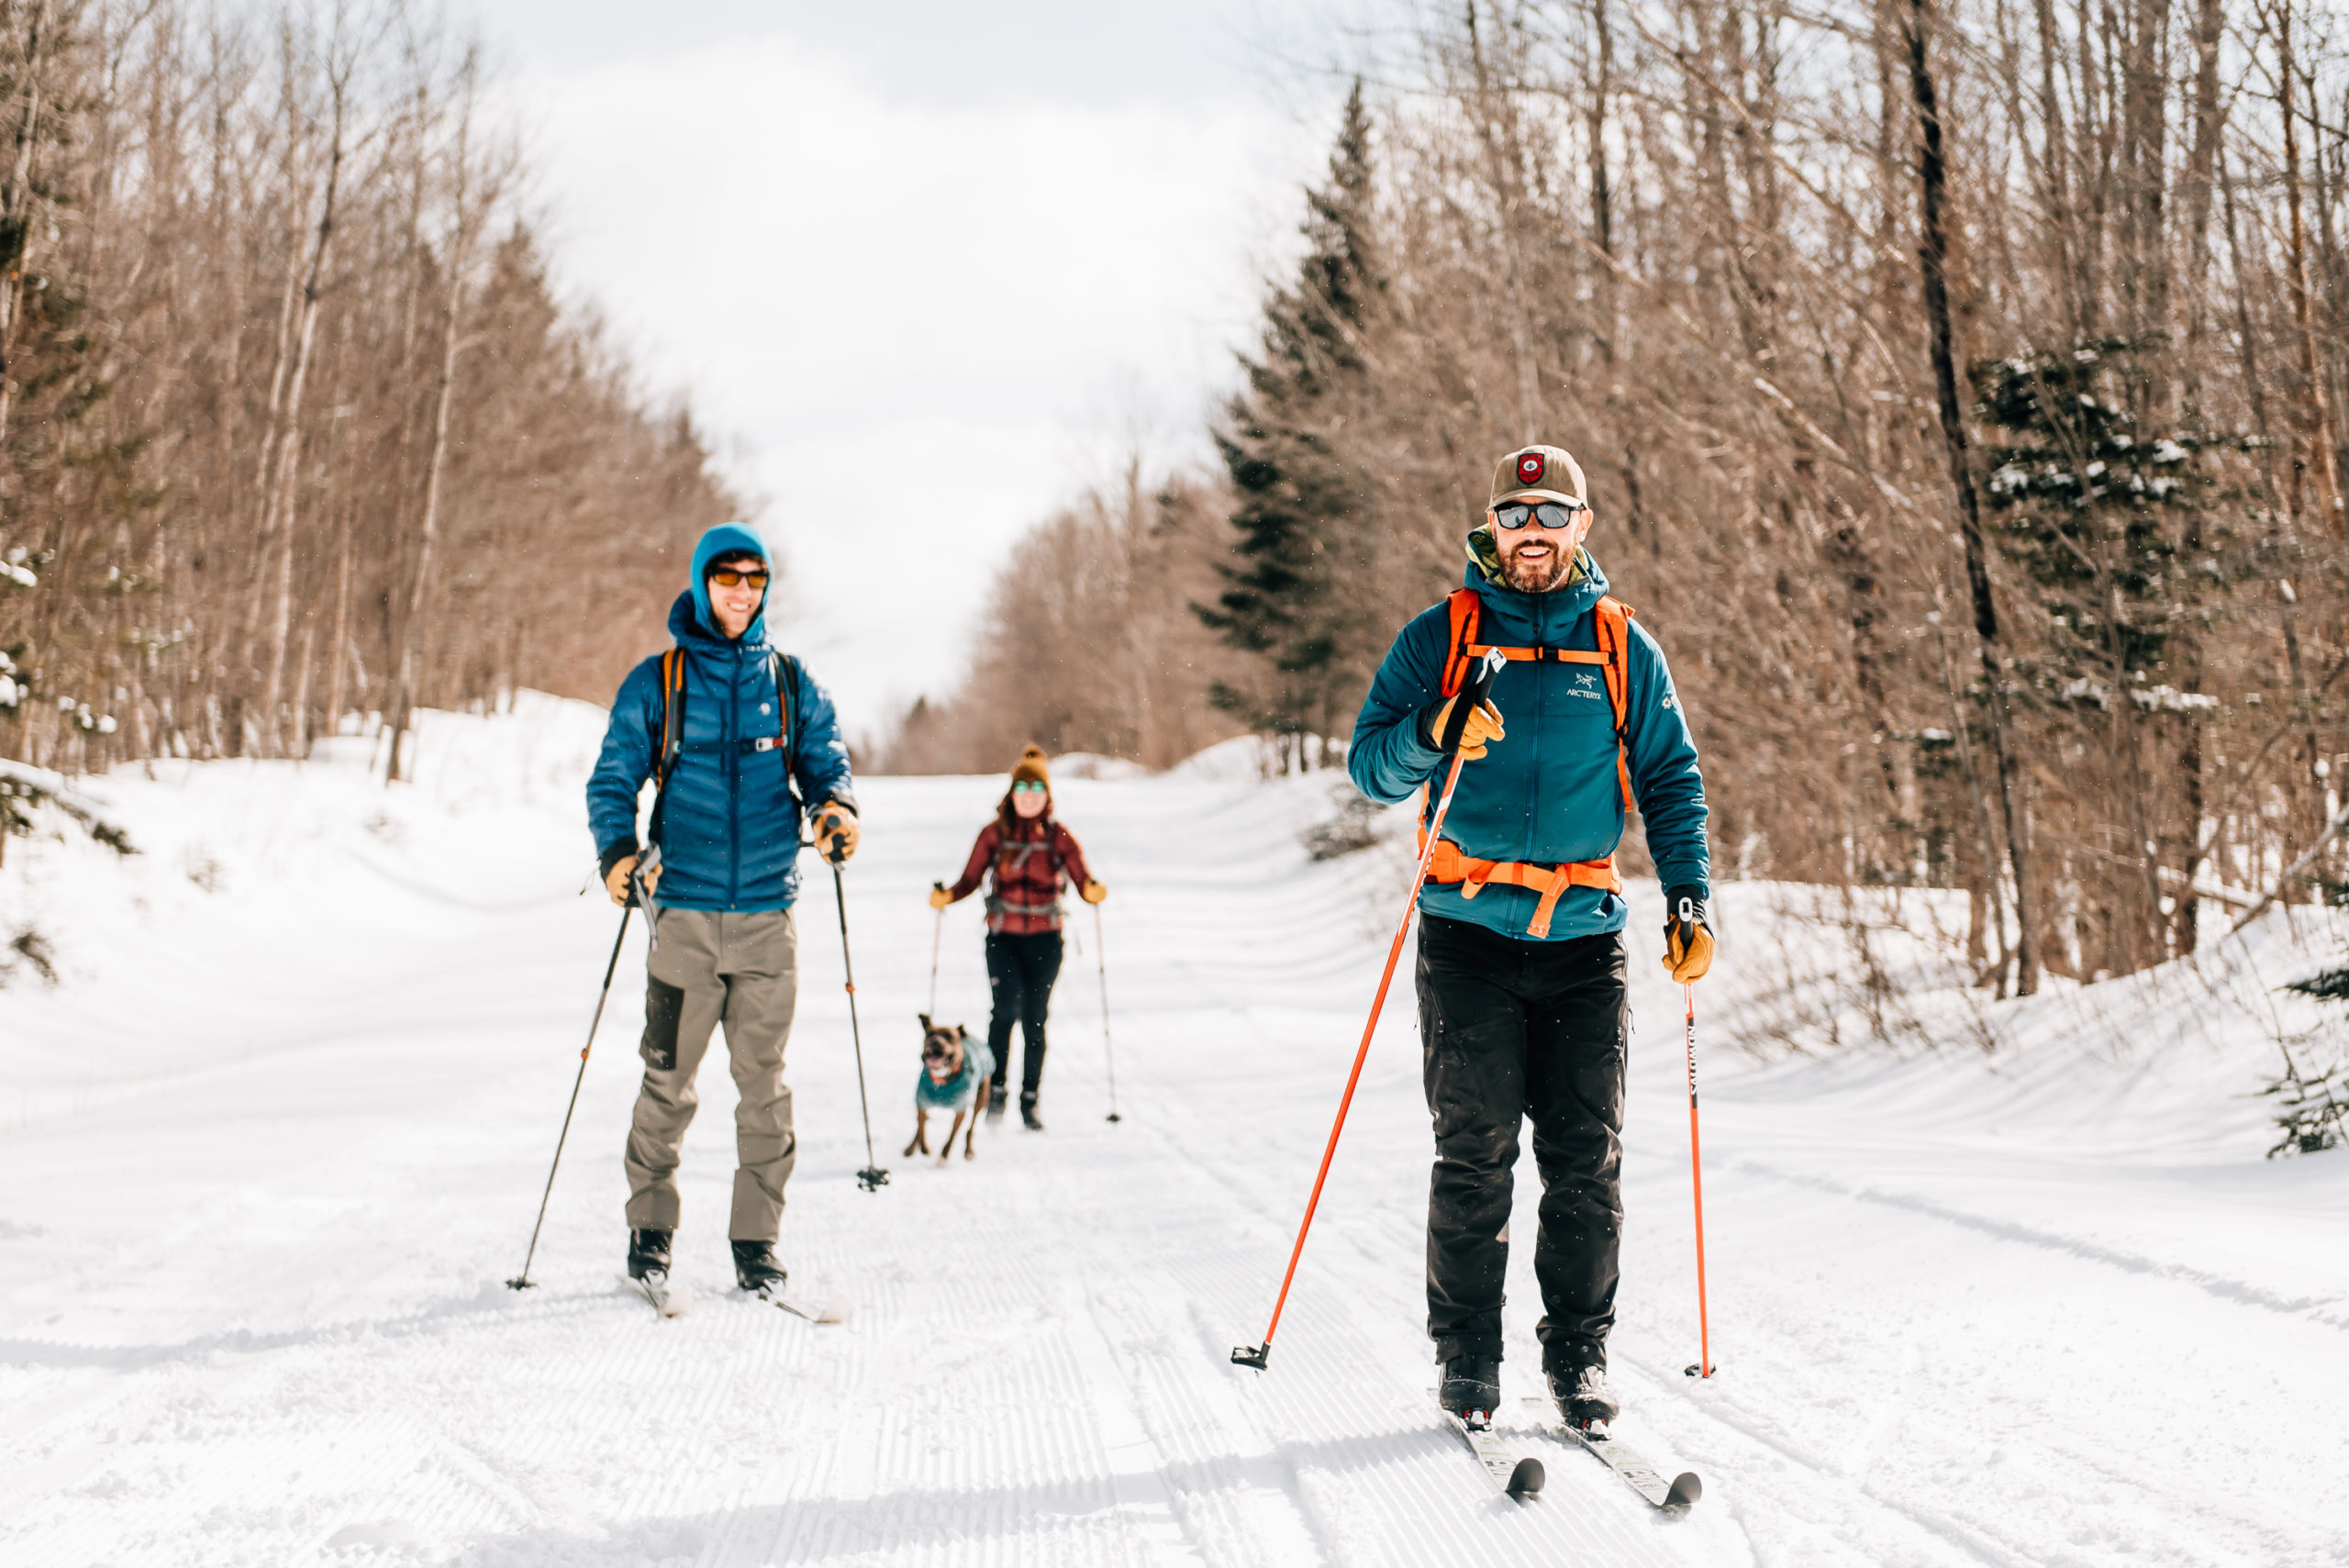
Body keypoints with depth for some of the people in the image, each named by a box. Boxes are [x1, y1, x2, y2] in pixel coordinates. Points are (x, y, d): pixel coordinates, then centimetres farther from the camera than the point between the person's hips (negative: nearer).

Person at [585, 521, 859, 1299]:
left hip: (768, 912, 1)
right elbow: (613, 780, 4)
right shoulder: (654, 683, 5)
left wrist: (834, 805, -12)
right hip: (685, 910, -1)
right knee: (668, 1077, -1)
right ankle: (650, 1227, 14)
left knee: (763, 1079, 1)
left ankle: (757, 1239, 8)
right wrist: (618, 848, -15)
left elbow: (825, 760, 12)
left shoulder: (790, 682, 11)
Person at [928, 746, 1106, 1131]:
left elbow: (1083, 882, -7)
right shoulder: (994, 834, 3)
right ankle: (996, 1088, -5)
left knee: (1034, 1019, 0)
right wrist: (946, 896, -18)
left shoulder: (1059, 837, 2)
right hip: (1003, 936, -1)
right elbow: (970, 880, 2)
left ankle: (1030, 1101, 11)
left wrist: (1093, 892, -30)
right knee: (1006, 1009, -19)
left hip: (1044, 939, 1)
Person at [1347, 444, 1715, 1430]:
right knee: (1474, 1154, -3)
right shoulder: (1440, 637, 5)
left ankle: (1578, 1353, 10)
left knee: (1587, 1160, 0)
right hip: (1469, 937, -1)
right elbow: (1371, 768, 3)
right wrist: (1431, 735, -19)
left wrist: (1690, 899, 1)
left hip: (1585, 940, 2)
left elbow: (1672, 782, 13)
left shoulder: (1625, 651, 10)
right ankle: (1468, 1356, 7)